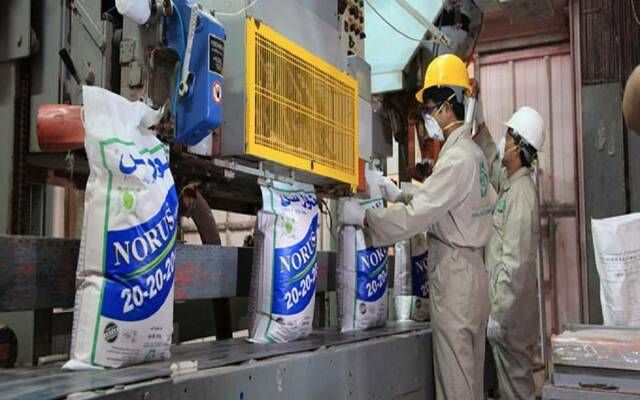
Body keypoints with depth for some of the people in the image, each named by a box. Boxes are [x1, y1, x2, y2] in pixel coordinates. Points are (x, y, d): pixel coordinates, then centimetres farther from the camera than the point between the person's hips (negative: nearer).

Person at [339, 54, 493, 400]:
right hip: (465, 267, 10)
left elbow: (416, 216, -22)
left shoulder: (457, 158, -18)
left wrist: (363, 217, -14)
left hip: (454, 271, -10)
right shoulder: (469, 151, 14)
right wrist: (399, 196, 12)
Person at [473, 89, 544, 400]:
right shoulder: (509, 183, 8)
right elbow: (490, 157, 30)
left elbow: (514, 264, -23)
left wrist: (497, 315, -21)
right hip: (507, 306, 9)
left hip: (511, 315, -9)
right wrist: (479, 121, 19)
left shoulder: (521, 194, -20)